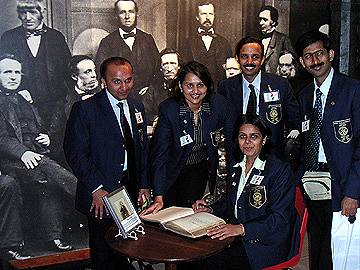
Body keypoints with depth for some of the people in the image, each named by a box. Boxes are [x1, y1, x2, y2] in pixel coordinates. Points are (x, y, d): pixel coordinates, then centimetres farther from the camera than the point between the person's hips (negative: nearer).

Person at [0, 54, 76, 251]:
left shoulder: (24, 102, 27)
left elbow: (40, 129, 33)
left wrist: (46, 138, 9)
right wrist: (22, 152, -22)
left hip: (37, 155, 6)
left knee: (49, 185, -21)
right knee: (47, 169, -31)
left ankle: (54, 236, -17)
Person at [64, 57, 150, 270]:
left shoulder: (138, 108, 10)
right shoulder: (85, 109, -10)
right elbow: (75, 153, -13)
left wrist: (144, 185, 8)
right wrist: (97, 188, -18)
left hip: (131, 190, 5)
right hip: (102, 194, -5)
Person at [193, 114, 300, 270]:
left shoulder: (280, 169, -11)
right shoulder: (236, 165, 11)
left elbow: (280, 218, -18)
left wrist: (242, 229, -29)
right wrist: (211, 209, 2)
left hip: (267, 242, -6)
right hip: (237, 235, 6)